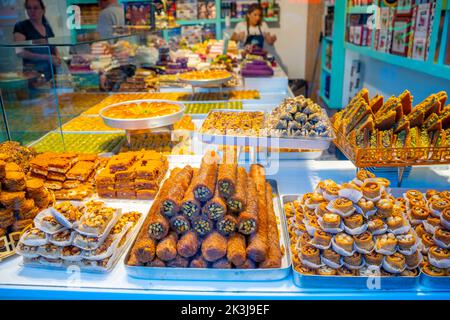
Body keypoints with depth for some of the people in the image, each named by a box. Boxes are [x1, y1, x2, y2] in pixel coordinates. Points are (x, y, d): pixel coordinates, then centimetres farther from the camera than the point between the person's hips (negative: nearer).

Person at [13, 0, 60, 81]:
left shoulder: (47, 26, 12)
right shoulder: (21, 26, -3)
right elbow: (20, 52, -13)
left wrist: (57, 58, -3)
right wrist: (46, 57, -20)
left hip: (51, 71, 5)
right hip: (33, 72, -5)